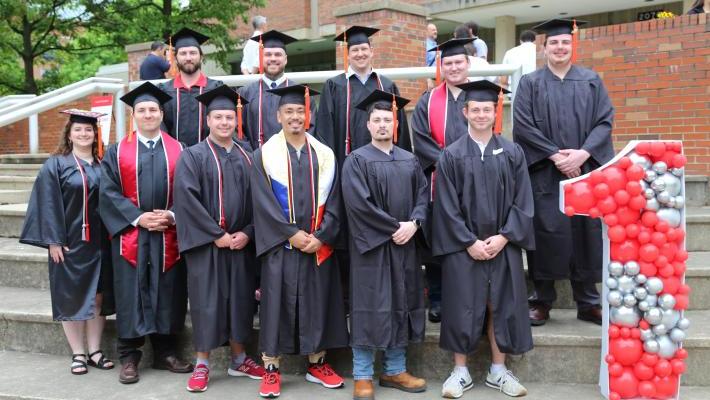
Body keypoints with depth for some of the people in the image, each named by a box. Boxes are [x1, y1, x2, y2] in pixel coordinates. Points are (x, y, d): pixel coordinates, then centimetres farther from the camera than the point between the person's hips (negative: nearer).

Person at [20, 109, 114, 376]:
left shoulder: (102, 166, 8)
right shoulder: (55, 165, -1)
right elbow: (48, 205, -7)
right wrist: (53, 240, -14)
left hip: (98, 243, 3)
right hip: (68, 242, -3)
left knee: (97, 297, 6)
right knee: (71, 298, 3)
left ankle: (95, 350, 16)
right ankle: (78, 354, 13)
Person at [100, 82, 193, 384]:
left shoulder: (179, 151, 8)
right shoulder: (117, 151, 6)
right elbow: (109, 192, -2)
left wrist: (172, 216, -12)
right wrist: (138, 217, -13)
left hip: (169, 235, 1)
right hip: (130, 234, -1)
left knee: (168, 295, 5)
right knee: (131, 295, 1)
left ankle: (165, 353, 18)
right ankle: (129, 358, 11)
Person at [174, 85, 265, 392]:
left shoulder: (247, 157, 10)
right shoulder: (192, 156, -2)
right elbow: (187, 200, -12)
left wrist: (247, 233, -8)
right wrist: (217, 235, -16)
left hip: (241, 243, 4)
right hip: (206, 244, -4)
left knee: (240, 300, 9)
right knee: (206, 302, 1)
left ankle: (238, 360, 23)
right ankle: (202, 364, 13)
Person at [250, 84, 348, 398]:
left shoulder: (324, 155, 8)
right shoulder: (264, 155, 1)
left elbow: (333, 203, 3)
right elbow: (263, 203, -7)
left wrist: (321, 237, -10)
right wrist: (292, 234, -15)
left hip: (318, 245, 2)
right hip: (279, 246, -2)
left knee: (317, 303, 8)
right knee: (276, 304, 1)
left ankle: (317, 364, 22)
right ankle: (271, 370, 11)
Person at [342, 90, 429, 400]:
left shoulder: (410, 161, 12)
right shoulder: (356, 161, -4)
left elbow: (423, 195, 7)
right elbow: (358, 203, -14)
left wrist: (413, 224, -12)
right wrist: (394, 228, -15)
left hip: (405, 246, 5)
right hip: (370, 246, -5)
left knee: (400, 306, 9)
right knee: (370, 308, -2)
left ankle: (395, 371, 21)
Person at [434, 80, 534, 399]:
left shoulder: (513, 153, 5)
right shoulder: (451, 155, -1)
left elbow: (522, 202, 1)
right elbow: (447, 207, -5)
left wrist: (503, 237, -10)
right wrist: (469, 242, -12)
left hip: (503, 245, 2)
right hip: (463, 247, -2)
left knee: (501, 305, 7)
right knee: (463, 306, 2)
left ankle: (498, 370, 21)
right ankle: (460, 372, 15)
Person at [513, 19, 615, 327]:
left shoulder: (592, 81, 10)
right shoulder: (529, 83, 5)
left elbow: (605, 121, 2)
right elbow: (523, 126, -5)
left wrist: (583, 154, -14)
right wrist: (555, 155, -14)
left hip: (585, 170, 2)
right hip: (543, 172, -2)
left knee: (585, 233, 4)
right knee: (546, 233, -2)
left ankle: (588, 303, 15)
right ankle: (542, 300, 10)